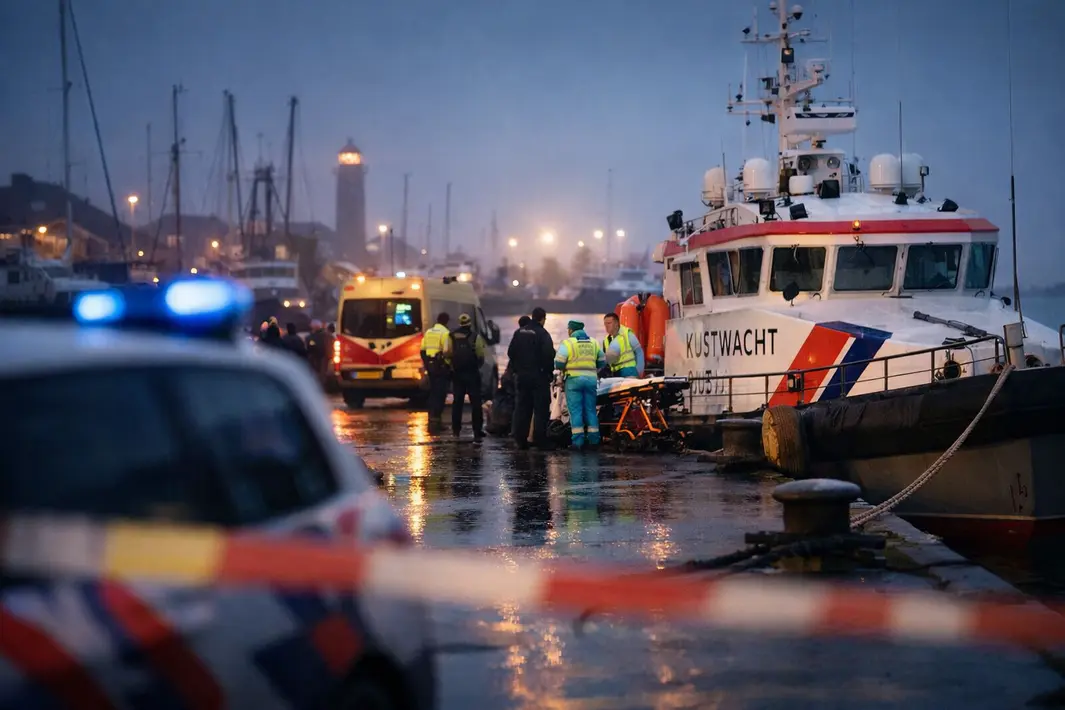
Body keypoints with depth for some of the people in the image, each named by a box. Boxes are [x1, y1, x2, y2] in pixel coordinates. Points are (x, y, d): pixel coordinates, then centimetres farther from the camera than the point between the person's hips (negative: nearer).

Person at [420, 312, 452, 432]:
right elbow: (446, 351, -19)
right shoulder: (445, 333, -11)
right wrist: (450, 364, -6)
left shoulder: (428, 332, 11)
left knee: (433, 392, 16)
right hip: (442, 367, -7)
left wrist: (425, 364, 18)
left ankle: (432, 417, 21)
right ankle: (435, 419, -10)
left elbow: (422, 350, 11)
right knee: (440, 393, -4)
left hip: (430, 366, 7)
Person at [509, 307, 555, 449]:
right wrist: (549, 371, -4)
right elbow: (549, 355, -17)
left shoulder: (519, 332, 7)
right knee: (541, 409, -2)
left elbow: (510, 352, 10)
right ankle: (539, 440, -6)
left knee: (522, 408, 10)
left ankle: (520, 439, 8)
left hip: (521, 375, 6)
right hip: (539, 376, -6)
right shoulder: (542, 334, -12)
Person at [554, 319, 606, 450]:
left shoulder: (567, 343, -5)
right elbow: (602, 362, 15)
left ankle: (578, 440, -7)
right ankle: (593, 439, 9)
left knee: (575, 410, -2)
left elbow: (558, 363, -11)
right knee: (590, 410, 10)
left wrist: (564, 368, 9)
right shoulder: (594, 343, 11)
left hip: (574, 379, -4)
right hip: (591, 379, 4)